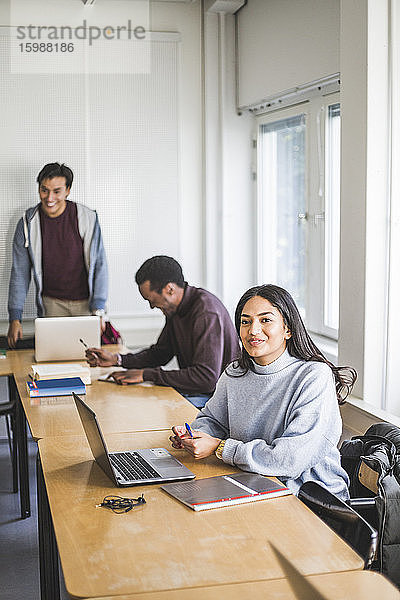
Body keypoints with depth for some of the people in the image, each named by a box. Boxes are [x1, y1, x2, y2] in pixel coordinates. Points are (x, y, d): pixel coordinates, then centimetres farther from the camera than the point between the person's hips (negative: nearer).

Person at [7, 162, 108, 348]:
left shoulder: (88, 218, -8)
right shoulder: (27, 224, -4)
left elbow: (99, 266, -5)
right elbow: (19, 273, 0)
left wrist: (98, 310, -13)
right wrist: (15, 318, -6)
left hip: (86, 302, 0)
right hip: (51, 303, 1)